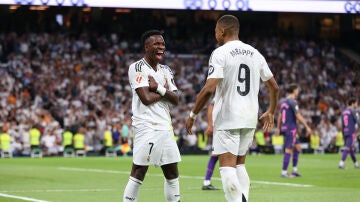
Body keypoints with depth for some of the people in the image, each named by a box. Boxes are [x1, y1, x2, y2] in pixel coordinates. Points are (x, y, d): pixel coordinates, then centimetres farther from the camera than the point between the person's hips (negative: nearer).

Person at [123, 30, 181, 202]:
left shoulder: (166, 71, 17)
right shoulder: (137, 68, -6)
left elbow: (176, 100, 6)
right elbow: (146, 98, -16)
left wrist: (159, 88, -9)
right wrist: (165, 90, -1)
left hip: (165, 127, 8)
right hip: (146, 127, -8)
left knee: (172, 173, 10)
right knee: (138, 173, -8)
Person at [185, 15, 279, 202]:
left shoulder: (220, 53, -8)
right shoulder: (255, 54, 11)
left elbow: (208, 89, -18)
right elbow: (274, 87, 15)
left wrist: (192, 115, -8)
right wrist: (270, 113, 30)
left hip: (227, 118, -6)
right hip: (250, 118, 6)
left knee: (227, 166, -6)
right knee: (239, 164, 17)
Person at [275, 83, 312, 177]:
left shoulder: (283, 101, 13)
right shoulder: (293, 102, -13)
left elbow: (280, 116, 18)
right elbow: (298, 116, -17)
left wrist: (278, 129, 24)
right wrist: (307, 127, -11)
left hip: (284, 127, 9)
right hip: (291, 128, -9)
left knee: (298, 147, 16)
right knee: (289, 150, -5)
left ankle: (294, 170, 14)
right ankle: (284, 172, -4)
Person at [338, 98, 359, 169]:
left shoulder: (343, 112, 15)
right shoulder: (353, 111, -7)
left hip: (345, 132, 8)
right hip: (351, 132, -8)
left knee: (352, 148, 15)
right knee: (347, 148, -10)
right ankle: (341, 163, -19)